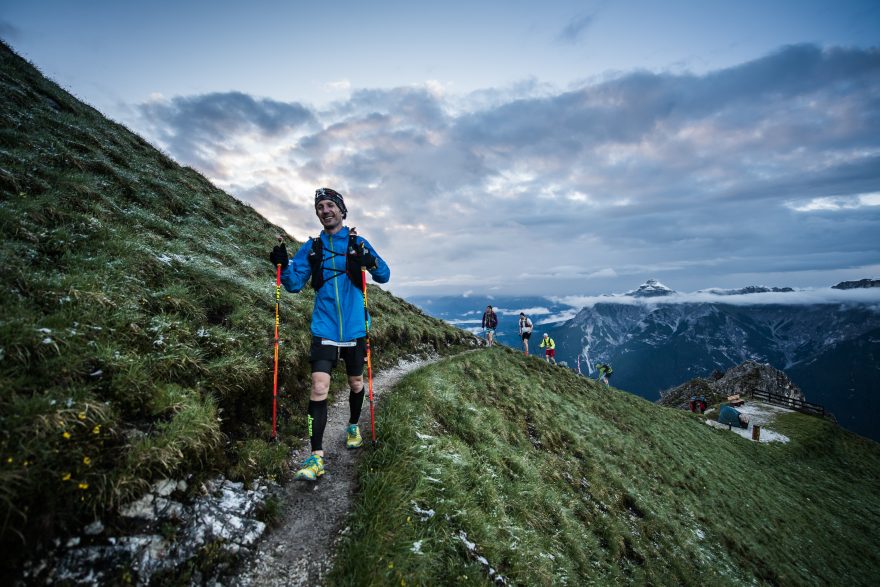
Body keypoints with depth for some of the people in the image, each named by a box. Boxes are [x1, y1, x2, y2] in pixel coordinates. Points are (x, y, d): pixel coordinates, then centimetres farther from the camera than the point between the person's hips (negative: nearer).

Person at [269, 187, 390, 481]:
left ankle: (353, 426, 42)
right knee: (319, 388, -11)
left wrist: (371, 262, -24)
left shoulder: (358, 243, 2)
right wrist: (283, 265, -17)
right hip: (324, 329, 0)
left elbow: (384, 276, -3)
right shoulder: (311, 248, 6)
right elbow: (295, 284, 3)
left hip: (354, 328, 0)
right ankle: (316, 456, -4)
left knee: (356, 383, 16)